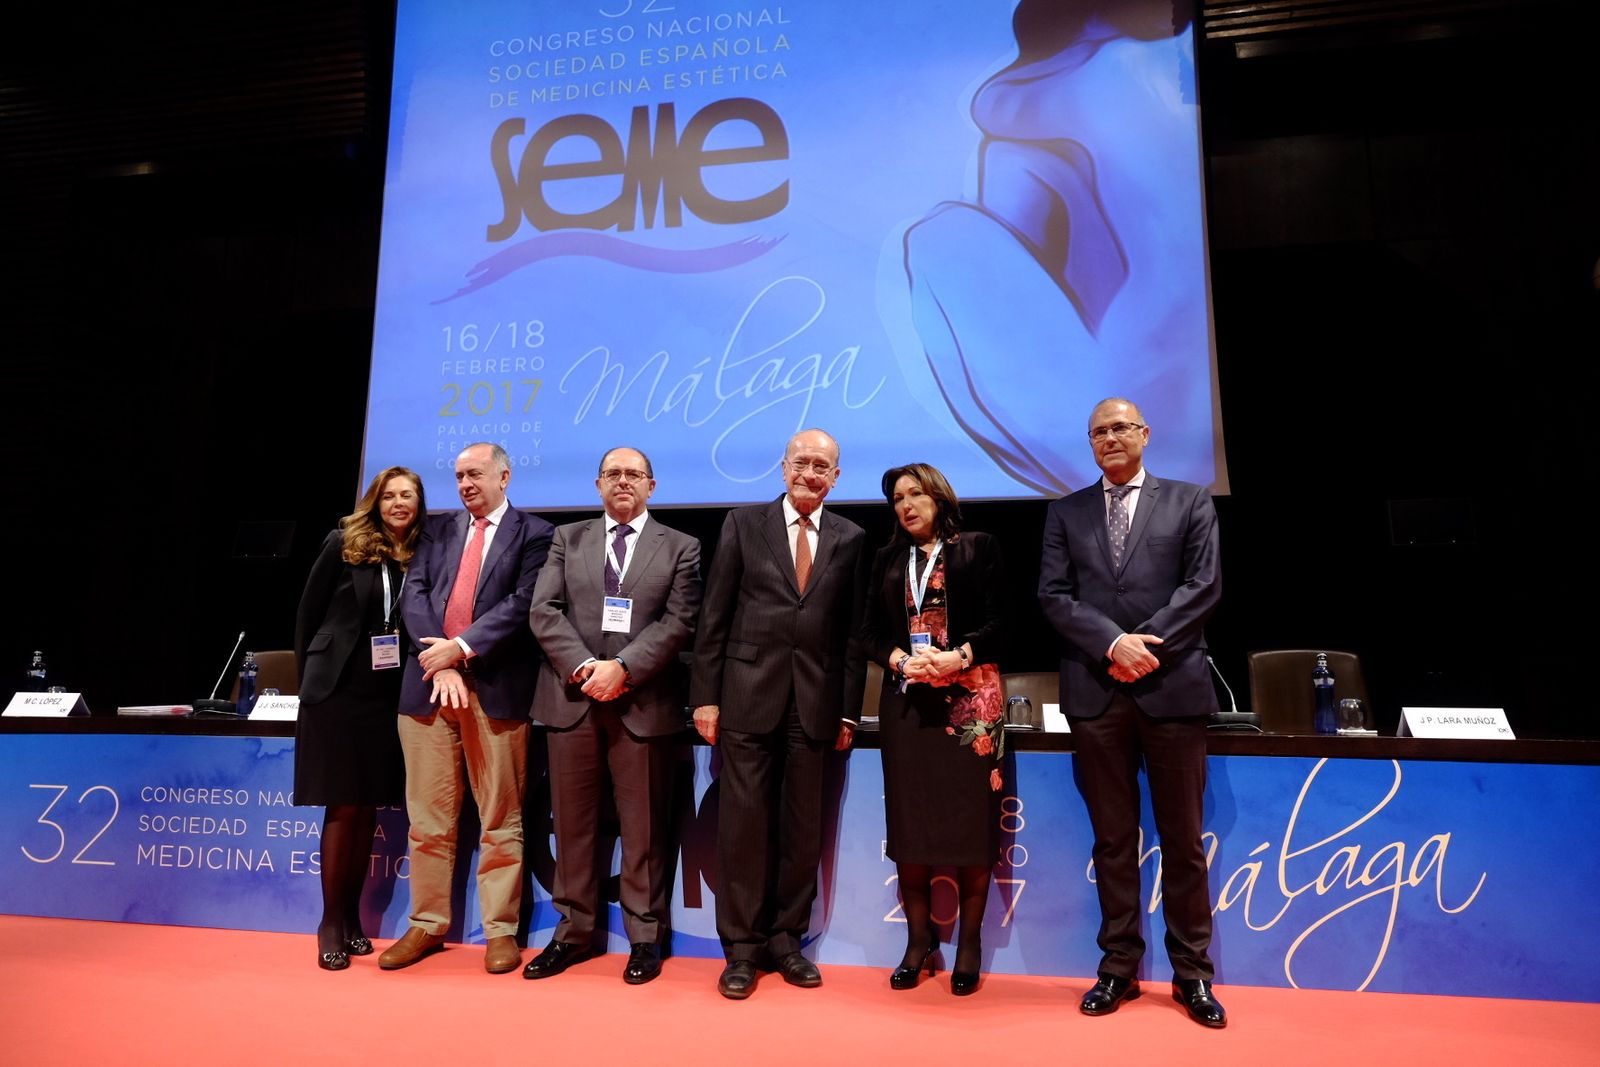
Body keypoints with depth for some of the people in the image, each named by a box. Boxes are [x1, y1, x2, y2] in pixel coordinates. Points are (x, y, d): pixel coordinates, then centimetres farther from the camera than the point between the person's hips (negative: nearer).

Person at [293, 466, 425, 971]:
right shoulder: (344, 544, -4)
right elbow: (308, 615, 2)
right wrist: (311, 678, 4)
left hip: (389, 697, 3)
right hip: (339, 692, -3)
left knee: (367, 810, 10)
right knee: (343, 808, 1)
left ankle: (352, 917, 23)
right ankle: (330, 921, 15)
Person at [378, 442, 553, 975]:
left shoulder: (534, 534, 4)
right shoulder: (438, 529, 16)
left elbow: (522, 604, -8)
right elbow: (414, 593, 5)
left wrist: (461, 647, -14)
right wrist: (440, 661, -9)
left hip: (496, 688, -4)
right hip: (430, 682, 4)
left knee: (500, 818, 4)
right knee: (428, 815, 11)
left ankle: (501, 931, 15)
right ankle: (428, 924, 25)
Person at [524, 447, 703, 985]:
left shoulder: (680, 547, 6)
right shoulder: (567, 538, 12)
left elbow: (679, 622, -5)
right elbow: (544, 611, 3)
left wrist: (622, 668, -15)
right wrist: (584, 666, -11)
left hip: (644, 703, -2)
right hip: (572, 697, 2)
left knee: (644, 828, 6)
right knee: (572, 824, 11)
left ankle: (645, 937, 20)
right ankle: (573, 931, 26)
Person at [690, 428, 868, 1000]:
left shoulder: (849, 539, 7)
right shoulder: (743, 523, 4)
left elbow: (854, 629, 7)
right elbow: (714, 616, 2)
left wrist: (848, 710, 3)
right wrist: (705, 695, -2)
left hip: (816, 701, 2)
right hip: (749, 694, -1)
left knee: (802, 825, 9)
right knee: (743, 820, 3)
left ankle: (786, 938, 25)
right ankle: (742, 946, 18)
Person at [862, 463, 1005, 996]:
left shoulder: (978, 548, 5)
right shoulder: (887, 560, 15)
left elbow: (997, 620, -3)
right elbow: (872, 633, 8)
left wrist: (959, 657, -19)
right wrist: (902, 660, -11)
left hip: (970, 698, -3)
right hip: (906, 700, 3)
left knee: (970, 820, 0)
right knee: (909, 822, 4)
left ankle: (969, 942, 13)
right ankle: (920, 940, 16)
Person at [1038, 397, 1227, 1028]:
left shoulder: (1190, 503, 9)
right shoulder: (1066, 513, 11)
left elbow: (1204, 587, -1)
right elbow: (1053, 595, 2)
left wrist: (1148, 646, -12)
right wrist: (1112, 644, -12)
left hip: (1172, 687, -1)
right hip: (1096, 692, 1)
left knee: (1183, 839, 7)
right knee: (1113, 839, 9)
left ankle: (1191, 973, 21)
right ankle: (1119, 966, 21)